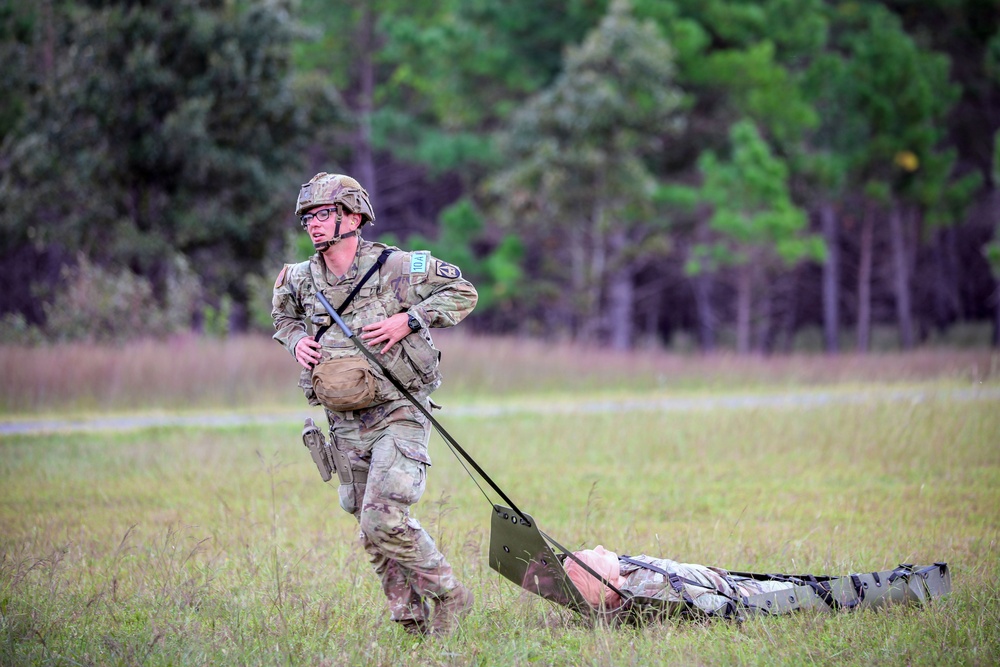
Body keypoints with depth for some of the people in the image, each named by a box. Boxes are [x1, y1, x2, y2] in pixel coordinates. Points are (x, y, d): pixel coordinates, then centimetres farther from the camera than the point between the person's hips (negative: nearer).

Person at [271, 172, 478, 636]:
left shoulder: (397, 267, -10)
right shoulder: (300, 280, 4)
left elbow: (463, 294, -2)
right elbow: (283, 315, 27)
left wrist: (408, 320, -15)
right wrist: (296, 339, 4)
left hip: (396, 413, -6)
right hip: (345, 424, 6)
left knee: (384, 520, -19)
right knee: (372, 533, 8)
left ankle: (448, 596, 1)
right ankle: (413, 622, 20)